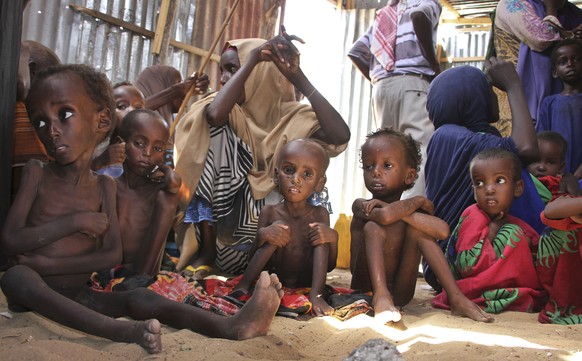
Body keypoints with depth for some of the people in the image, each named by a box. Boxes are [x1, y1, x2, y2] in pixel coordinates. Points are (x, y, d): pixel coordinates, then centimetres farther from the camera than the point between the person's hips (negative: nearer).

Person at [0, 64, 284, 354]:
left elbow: (113, 254, -5)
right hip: (30, 297, -2)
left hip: (76, 297, 2)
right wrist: (74, 222, -18)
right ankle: (122, 331, -50)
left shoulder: (103, 186, 3)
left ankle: (231, 326, -42)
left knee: (140, 299, -23)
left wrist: (50, 264, -15)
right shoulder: (37, 173, -3)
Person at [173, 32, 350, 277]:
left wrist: (299, 79, -22)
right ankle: (207, 252, -19)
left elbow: (340, 136, -21)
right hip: (221, 214, 0)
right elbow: (214, 115, -30)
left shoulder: (290, 115, -2)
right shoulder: (228, 113, -2)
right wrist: (251, 61, -23)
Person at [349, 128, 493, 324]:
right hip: (366, 289, -3)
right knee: (372, 228, -23)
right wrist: (418, 200, -13)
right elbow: (386, 216, -31)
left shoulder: (409, 207, 5)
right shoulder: (361, 205, -3)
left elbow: (442, 230, -19)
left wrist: (399, 212, -16)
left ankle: (457, 298, -19)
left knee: (415, 228, -15)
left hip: (400, 292, 3)